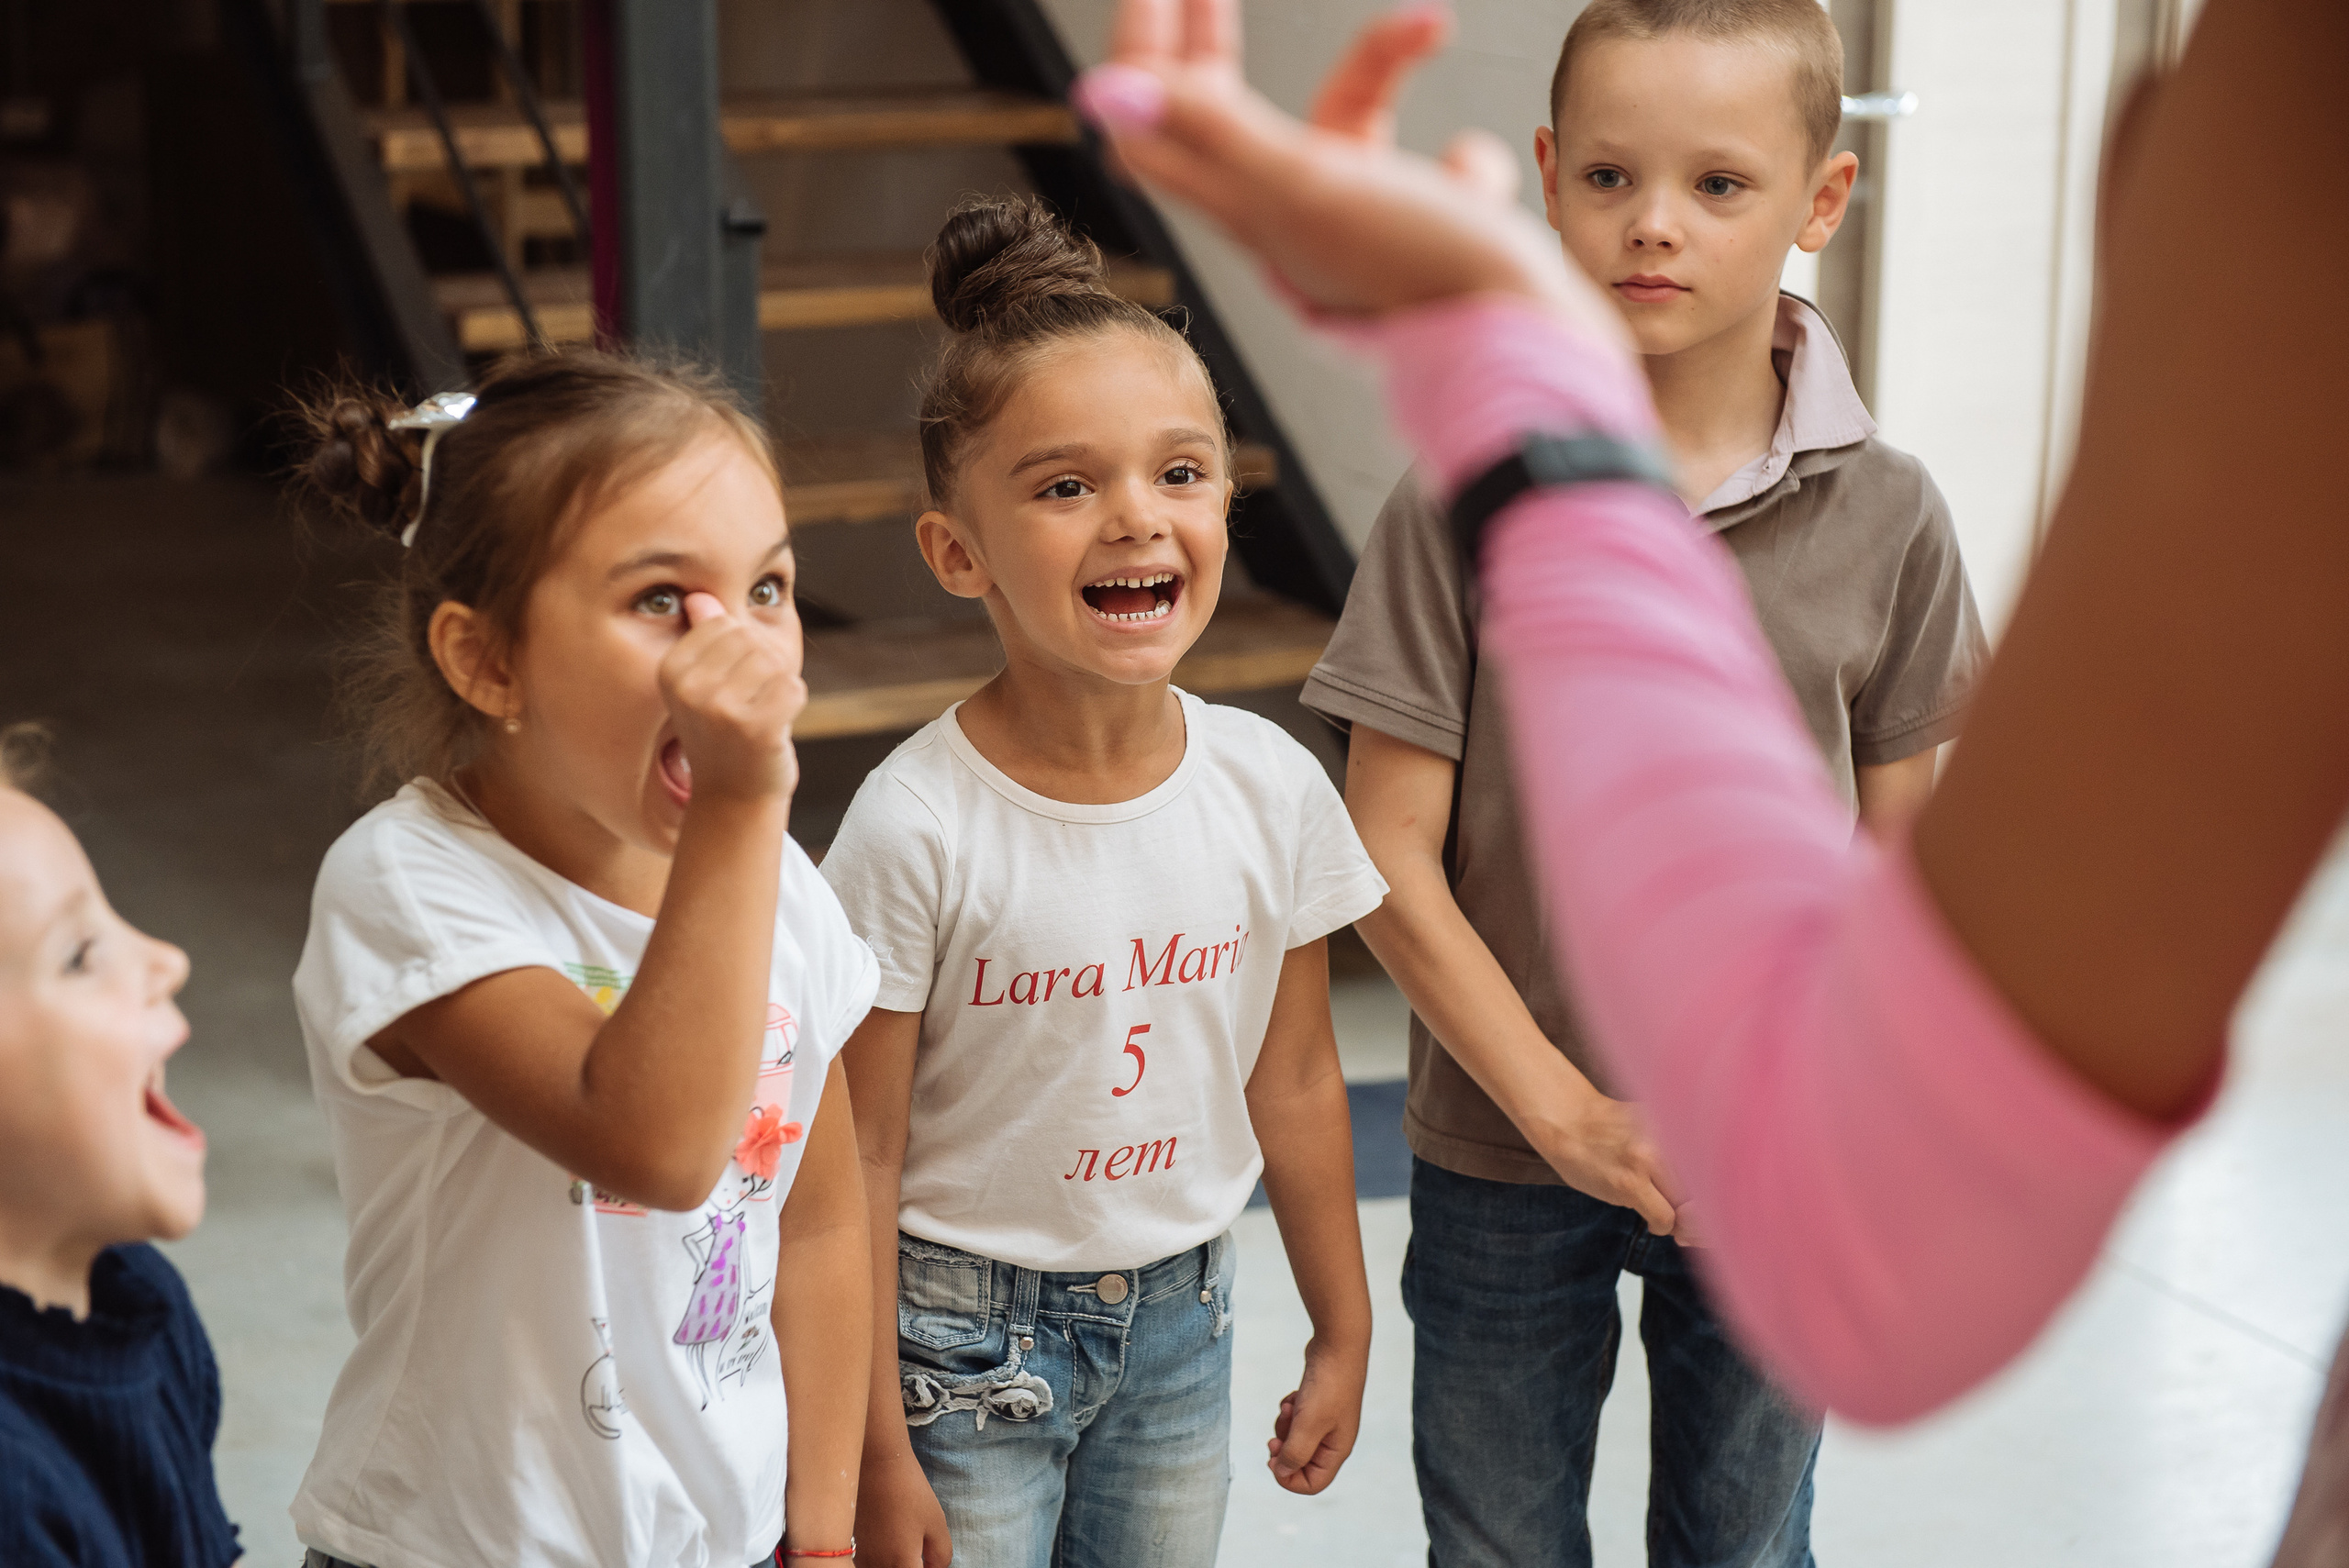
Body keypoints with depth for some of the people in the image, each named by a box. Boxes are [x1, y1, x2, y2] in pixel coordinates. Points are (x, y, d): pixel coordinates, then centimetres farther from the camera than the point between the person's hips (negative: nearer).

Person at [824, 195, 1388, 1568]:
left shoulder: (1274, 789, -8)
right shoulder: (920, 828, -21)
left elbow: (1295, 1082, 4)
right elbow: (860, 1155, -14)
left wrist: (1345, 1335, 12)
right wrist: (877, 1448, -10)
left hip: (1180, 1318, 4)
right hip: (968, 1328, -4)